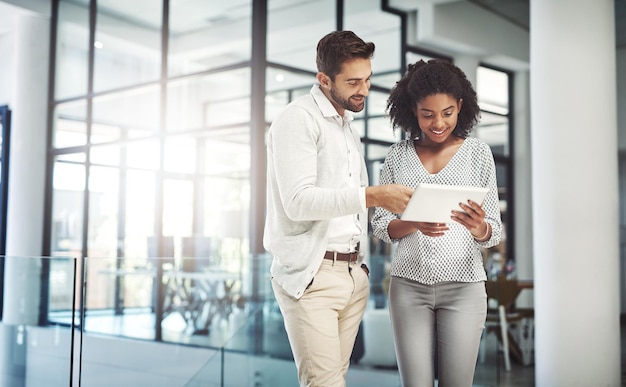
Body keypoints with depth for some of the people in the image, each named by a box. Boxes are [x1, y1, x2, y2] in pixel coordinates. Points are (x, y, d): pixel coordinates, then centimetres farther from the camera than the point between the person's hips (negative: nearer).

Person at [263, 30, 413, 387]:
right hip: (310, 276, -7)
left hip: (352, 273, 8)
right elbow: (298, 202, -19)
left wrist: (362, 263, 15)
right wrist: (372, 195, -25)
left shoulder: (349, 126, 19)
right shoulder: (299, 119, -8)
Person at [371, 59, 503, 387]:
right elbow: (380, 225, 3)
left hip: (463, 285, -1)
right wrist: (415, 224, -17)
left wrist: (478, 227, -22)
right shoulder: (397, 155, 5)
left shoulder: (478, 153, 2)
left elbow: (493, 232, 2)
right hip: (409, 284, 1)